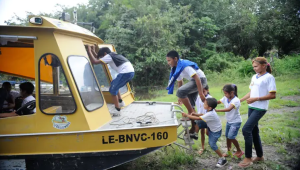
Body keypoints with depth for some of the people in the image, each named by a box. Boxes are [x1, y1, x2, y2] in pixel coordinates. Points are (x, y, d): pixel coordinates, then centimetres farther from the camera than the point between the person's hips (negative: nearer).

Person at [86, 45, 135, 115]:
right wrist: (93, 51, 33)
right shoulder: (113, 55, 24)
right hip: (130, 72, 10)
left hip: (126, 73, -10)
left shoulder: (108, 56, -2)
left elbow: (94, 61, -9)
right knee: (114, 84, 26)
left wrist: (89, 51, 2)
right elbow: (99, 59, 35)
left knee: (113, 89, -2)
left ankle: (117, 110, 0)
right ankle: (120, 102, 35)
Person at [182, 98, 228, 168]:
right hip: (212, 128, 9)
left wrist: (187, 115, -29)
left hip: (216, 131, -9)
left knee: (212, 145, -5)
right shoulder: (210, 110, -10)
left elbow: (198, 118, -34)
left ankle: (223, 159, 6)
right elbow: (203, 115, 5)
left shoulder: (210, 114, -35)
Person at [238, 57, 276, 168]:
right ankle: (260, 156, 29)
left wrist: (256, 99, -20)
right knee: (254, 130, 13)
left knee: (246, 129, -14)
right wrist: (240, 100, 11)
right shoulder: (254, 77, 12)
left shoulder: (269, 77, -10)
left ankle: (248, 158, -2)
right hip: (251, 107, 8)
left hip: (260, 108, -8)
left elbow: (273, 95, -14)